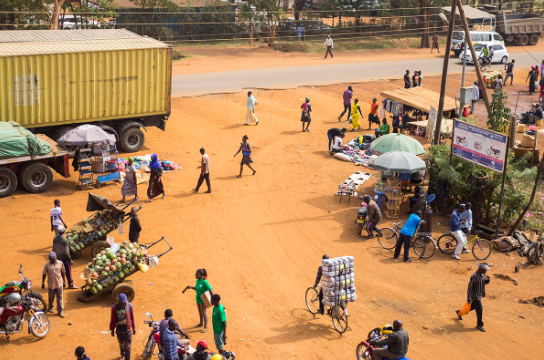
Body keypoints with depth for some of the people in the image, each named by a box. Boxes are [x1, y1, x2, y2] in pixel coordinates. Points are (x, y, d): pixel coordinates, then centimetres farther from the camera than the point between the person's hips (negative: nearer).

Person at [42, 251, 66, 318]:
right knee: (51, 297, 15)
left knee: (59, 298, 4)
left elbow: (63, 272, 6)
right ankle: (50, 307, 42)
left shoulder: (60, 263, -5)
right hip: (51, 284, 0)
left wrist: (64, 281, 9)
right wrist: (43, 283, 2)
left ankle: (60, 311, 12)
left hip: (59, 284, 0)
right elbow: (44, 274, 0)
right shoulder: (47, 265, -9)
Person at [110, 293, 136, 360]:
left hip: (127, 330, -2)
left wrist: (134, 328, 5)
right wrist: (112, 330, 3)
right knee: (121, 344, 24)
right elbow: (113, 319, -4)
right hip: (119, 330, 2)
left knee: (127, 347, -3)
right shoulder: (115, 307, -13)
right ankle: (122, 354, 50)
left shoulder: (129, 306, -11)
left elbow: (132, 317, -1)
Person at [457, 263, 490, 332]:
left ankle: (459, 312, 44)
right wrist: (469, 299, -22)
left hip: (480, 294, 9)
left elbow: (483, 282, 14)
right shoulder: (474, 277, -27)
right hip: (475, 295, -9)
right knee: (479, 310, -3)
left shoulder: (482, 274, 0)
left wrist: (487, 281, -11)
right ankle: (479, 325, 14)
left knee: (473, 306, 23)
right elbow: (470, 287, -23)